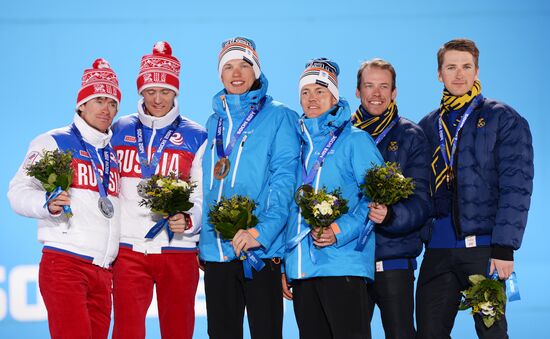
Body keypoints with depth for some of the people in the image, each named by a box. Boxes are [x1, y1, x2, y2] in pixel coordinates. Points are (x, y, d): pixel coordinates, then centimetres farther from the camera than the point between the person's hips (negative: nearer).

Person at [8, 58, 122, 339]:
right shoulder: (53, 143, 3)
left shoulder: (113, 154, 21)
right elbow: (19, 193, -5)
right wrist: (48, 204, -24)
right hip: (64, 264, -6)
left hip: (103, 271, 6)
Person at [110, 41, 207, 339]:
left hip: (179, 250, 0)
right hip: (129, 248, 0)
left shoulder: (195, 138, 6)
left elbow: (203, 197, 4)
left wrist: (187, 221, -17)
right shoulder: (119, 132, 10)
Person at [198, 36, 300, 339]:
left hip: (262, 249, -5)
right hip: (216, 249, 5)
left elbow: (284, 178, -11)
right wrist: (202, 239, 11)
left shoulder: (278, 117, 0)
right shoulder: (214, 123, 17)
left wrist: (263, 231, -22)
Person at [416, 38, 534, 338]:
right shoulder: (428, 126, 16)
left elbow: (516, 187, -7)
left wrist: (504, 247, -15)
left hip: (484, 246, -4)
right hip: (438, 248, 4)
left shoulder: (504, 119, 2)